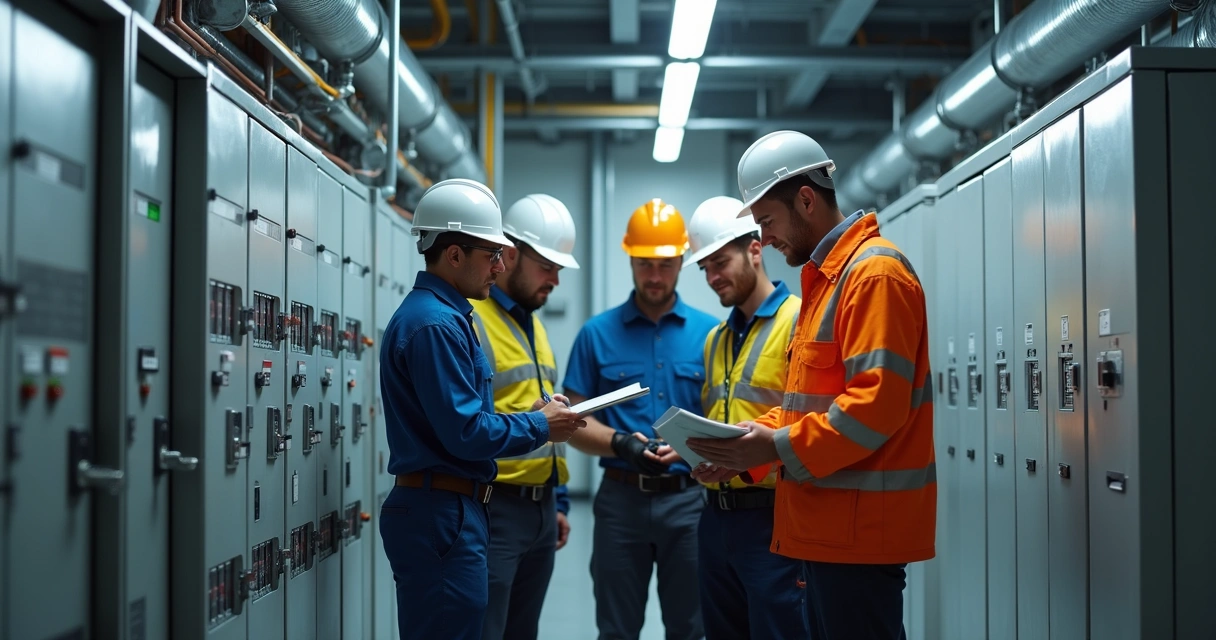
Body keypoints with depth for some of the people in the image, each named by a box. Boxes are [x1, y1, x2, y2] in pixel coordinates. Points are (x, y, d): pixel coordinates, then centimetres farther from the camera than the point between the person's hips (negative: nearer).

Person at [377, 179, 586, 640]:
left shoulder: (445, 315, 17)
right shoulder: (436, 324, -16)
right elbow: (465, 433, -22)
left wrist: (532, 417, 10)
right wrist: (540, 426, -7)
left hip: (447, 511, 11)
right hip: (442, 513, -11)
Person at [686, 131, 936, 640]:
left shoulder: (875, 272, -13)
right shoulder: (826, 276, 19)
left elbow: (876, 403, -21)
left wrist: (779, 446, -19)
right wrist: (750, 447, 7)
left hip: (860, 524, -10)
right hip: (829, 522, 10)